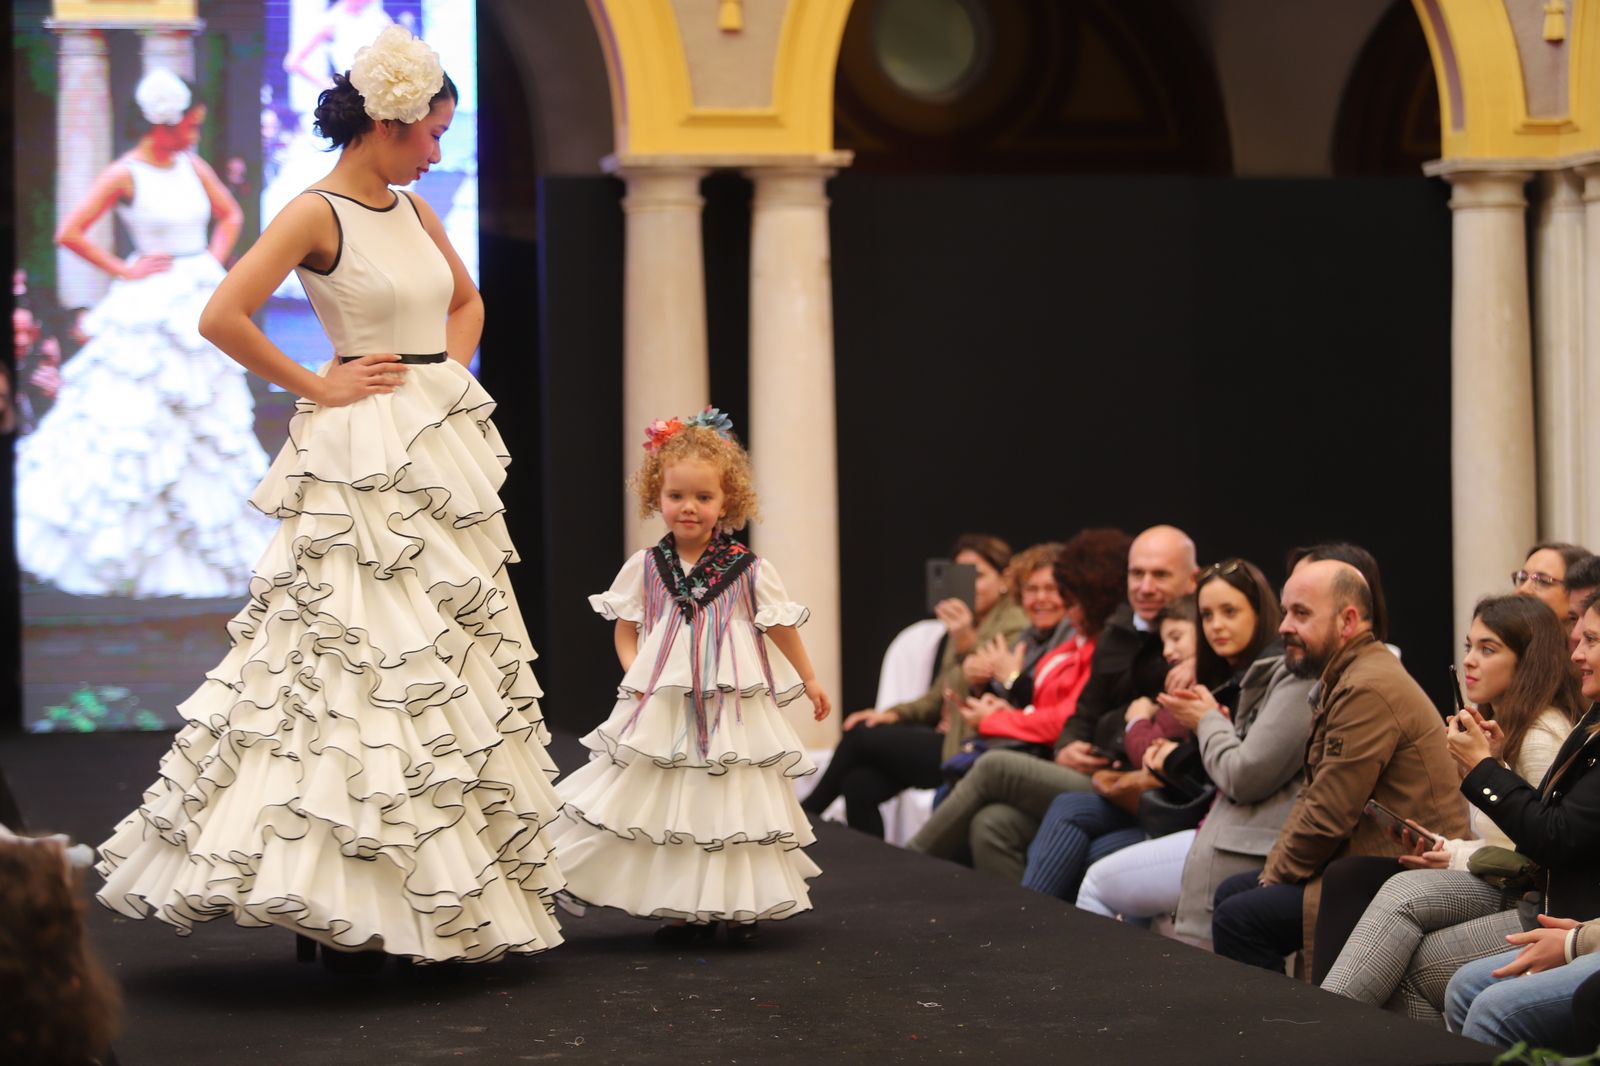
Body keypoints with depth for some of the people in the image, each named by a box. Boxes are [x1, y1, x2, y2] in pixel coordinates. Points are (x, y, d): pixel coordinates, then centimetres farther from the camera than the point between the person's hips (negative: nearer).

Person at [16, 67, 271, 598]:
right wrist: (124, 271, -11)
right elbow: (69, 233, -15)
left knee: (213, 430, 10)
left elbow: (231, 216, 22)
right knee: (133, 431, -4)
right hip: (150, 313, -6)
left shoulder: (193, 167, 6)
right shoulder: (123, 175, -11)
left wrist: (213, 260, 7)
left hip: (201, 308, 6)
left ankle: (216, 550, 20)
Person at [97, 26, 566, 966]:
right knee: (362, 657, -11)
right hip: (366, 462, -8)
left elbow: (467, 301, 29)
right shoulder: (318, 214, -10)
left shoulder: (413, 212, 12)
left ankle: (451, 900, 13)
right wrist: (316, 386, -12)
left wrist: (451, 371, 11)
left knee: (455, 663, 8)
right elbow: (222, 316, -19)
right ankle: (341, 902, -7)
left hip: (444, 450, 8)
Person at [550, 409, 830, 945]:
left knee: (732, 801, 3)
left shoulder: (749, 570, -4)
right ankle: (684, 907, 13)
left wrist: (809, 680, 13)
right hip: (662, 709, 2)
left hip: (733, 710, -2)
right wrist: (636, 676, -6)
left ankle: (740, 903, 16)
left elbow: (782, 628, 6)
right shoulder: (645, 567, 1)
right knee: (666, 802, 3)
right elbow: (625, 629, 9)